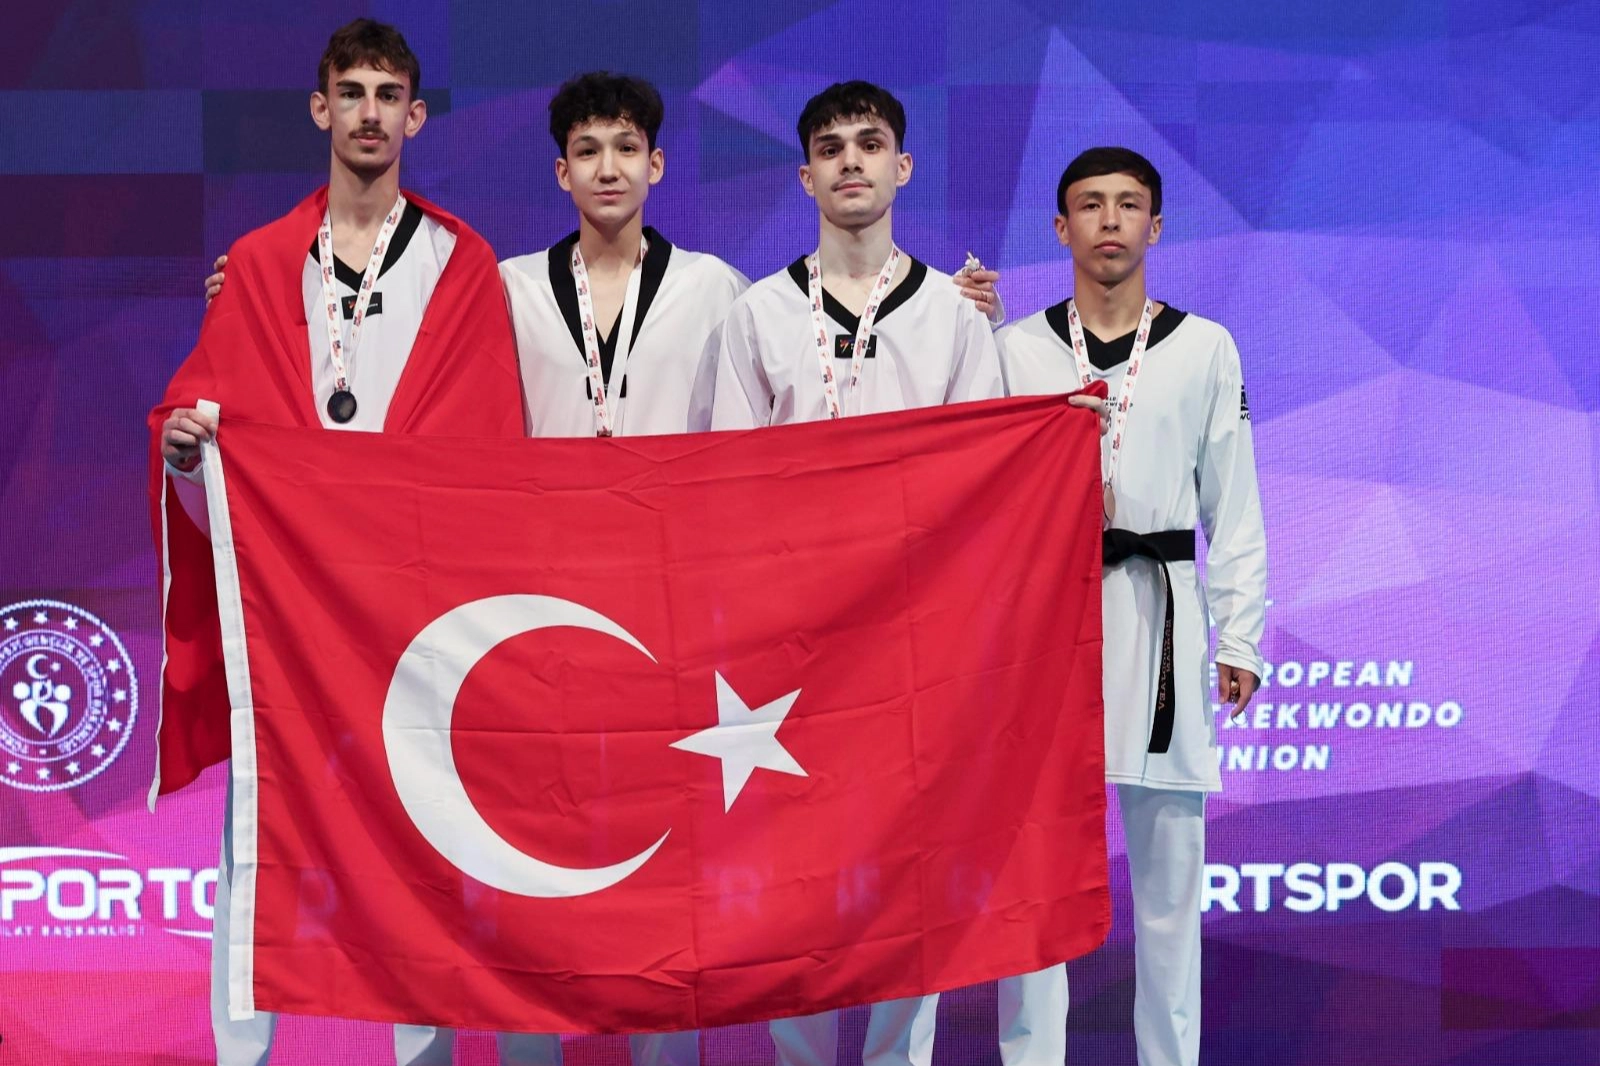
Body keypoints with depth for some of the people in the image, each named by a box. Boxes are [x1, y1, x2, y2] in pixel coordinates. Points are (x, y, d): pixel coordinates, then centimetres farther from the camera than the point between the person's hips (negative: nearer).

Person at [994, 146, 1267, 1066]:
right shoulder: (1014, 349, 8)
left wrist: (1240, 638, 2)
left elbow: (1233, 506, 7)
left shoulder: (1205, 349, 8)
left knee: (1169, 866, 3)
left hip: (1159, 610, 0)